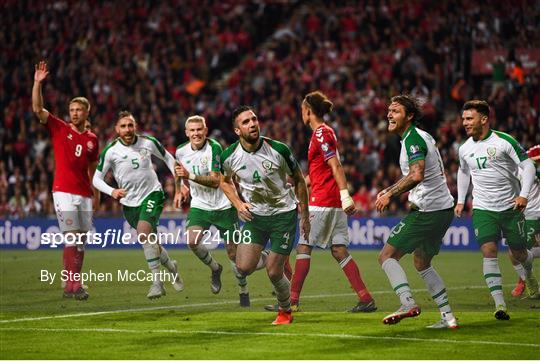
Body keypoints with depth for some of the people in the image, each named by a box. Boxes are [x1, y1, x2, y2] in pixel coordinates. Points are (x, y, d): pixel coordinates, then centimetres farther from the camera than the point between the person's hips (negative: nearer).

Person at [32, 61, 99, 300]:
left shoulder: (92, 139, 10)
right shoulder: (59, 129, 1)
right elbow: (37, 109, -9)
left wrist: (96, 195, 16)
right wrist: (37, 83, -18)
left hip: (84, 194, 4)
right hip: (64, 192, -4)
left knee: (81, 241, 5)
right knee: (72, 238, -12)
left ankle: (71, 284, 12)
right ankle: (74, 286, -11)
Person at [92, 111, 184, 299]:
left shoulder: (148, 142, -8)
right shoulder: (110, 151, -11)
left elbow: (168, 159, 8)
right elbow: (97, 178, -7)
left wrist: (178, 187, 6)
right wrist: (112, 191, -27)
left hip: (152, 194, -2)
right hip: (130, 202, 2)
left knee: (143, 232, -26)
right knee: (151, 241, 6)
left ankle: (157, 282, -20)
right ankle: (171, 266, 39)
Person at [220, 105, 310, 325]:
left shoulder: (279, 150, -16)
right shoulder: (229, 156, -11)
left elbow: (298, 180, -1)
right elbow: (225, 181, 11)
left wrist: (304, 216, 2)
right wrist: (238, 204, -6)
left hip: (284, 214, -2)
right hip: (254, 214, 2)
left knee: (274, 272, -6)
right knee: (244, 268, -14)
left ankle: (285, 311, 22)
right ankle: (261, 256, 23)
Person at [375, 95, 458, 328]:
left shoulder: (413, 139, -14)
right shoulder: (422, 136, 17)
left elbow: (416, 175, -30)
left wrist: (390, 194, -25)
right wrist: (391, 190, 29)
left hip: (427, 211, -10)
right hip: (443, 208, 10)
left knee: (387, 256, -7)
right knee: (422, 264, 21)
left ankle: (408, 304, -22)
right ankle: (448, 317, 18)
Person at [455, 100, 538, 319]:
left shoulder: (504, 141, -12)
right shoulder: (465, 149, 3)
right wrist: (460, 200, 16)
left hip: (511, 207, -2)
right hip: (483, 209, 2)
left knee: (518, 254, 9)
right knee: (489, 252, -16)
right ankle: (500, 305, -18)